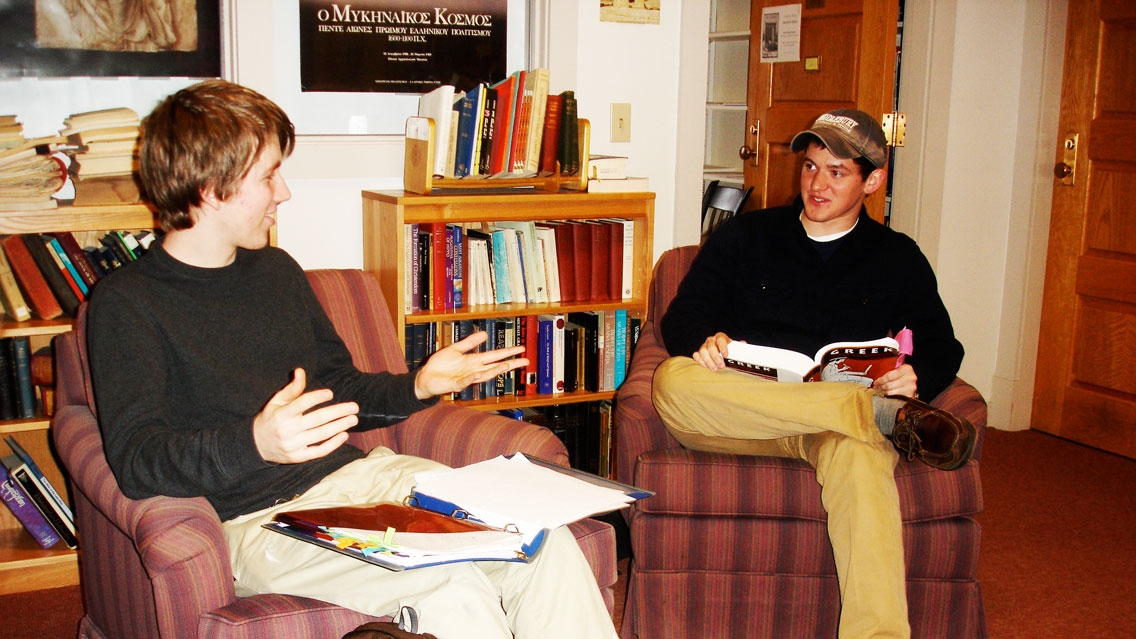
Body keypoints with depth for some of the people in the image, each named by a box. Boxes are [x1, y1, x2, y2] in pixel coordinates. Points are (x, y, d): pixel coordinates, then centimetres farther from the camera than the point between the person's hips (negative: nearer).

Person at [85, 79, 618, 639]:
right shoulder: (125, 303, -3)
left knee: (543, 539, -18)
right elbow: (134, 458, -14)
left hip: (355, 474, 6)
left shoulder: (277, 271, 19)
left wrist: (418, 387, 9)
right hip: (258, 523, -6)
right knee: (451, 588, -31)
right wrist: (254, 444, -32)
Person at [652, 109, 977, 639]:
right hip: (740, 414, 1)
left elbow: (942, 347, 17)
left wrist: (918, 375, -9)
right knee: (673, 380, -34)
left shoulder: (897, 259, 20)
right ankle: (886, 414, -34)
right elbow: (682, 316, 11)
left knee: (859, 453, -39)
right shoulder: (742, 236, 19)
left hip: (840, 422, -1)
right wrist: (704, 339, -15)